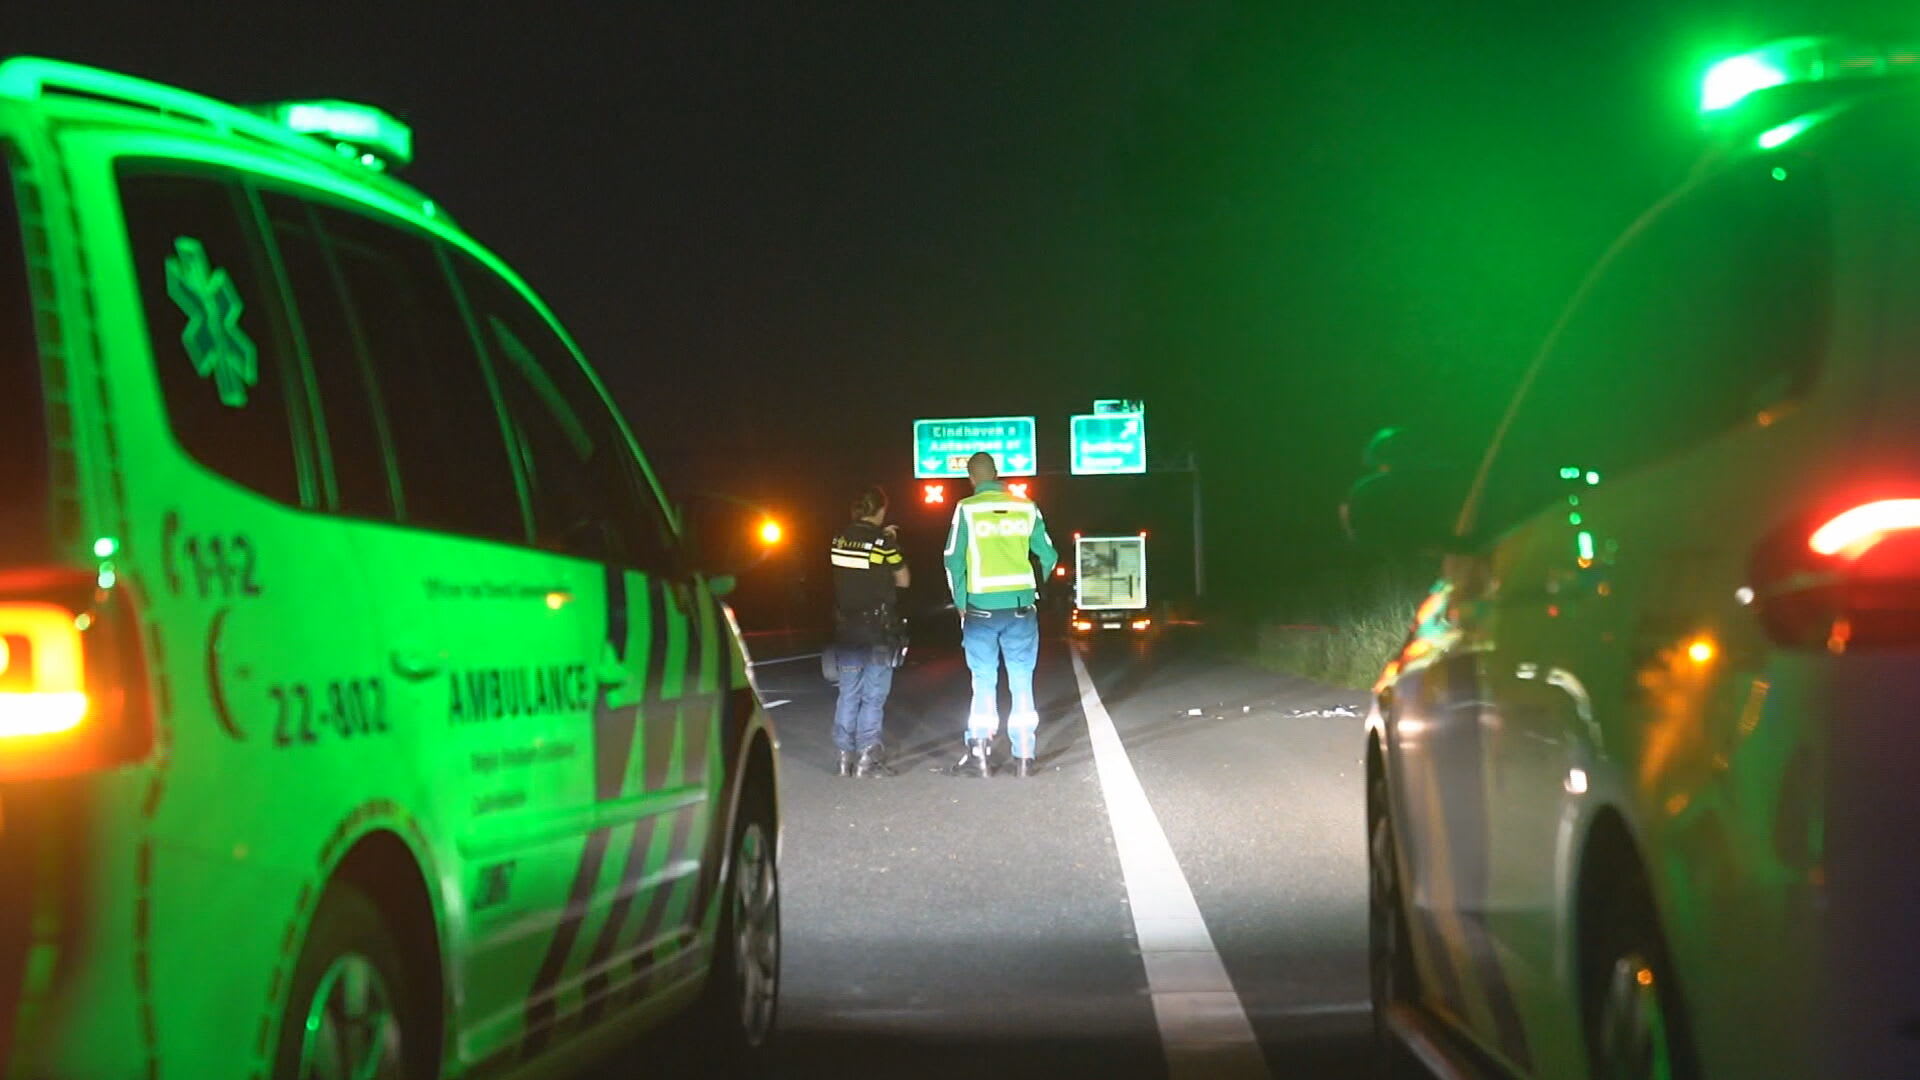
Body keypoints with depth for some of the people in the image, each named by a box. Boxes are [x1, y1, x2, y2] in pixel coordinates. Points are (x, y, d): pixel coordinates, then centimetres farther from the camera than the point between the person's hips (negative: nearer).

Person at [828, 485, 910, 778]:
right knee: (873, 696, 0)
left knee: (848, 693, 12)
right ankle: (867, 758, -2)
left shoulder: (840, 538, 1)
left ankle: (845, 756, 13)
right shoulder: (882, 542, -12)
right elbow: (903, 580, -2)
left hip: (845, 629, 5)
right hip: (878, 631, -5)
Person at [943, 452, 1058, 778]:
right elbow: (1048, 556, 5)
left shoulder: (966, 509, -5)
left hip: (982, 608, -2)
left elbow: (953, 559, -6)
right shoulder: (1026, 508, 2)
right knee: (1022, 683, 6)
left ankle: (980, 754, 5)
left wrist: (960, 603, 4)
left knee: (984, 683, 5)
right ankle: (1023, 757, 6)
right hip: (1021, 607, 2)